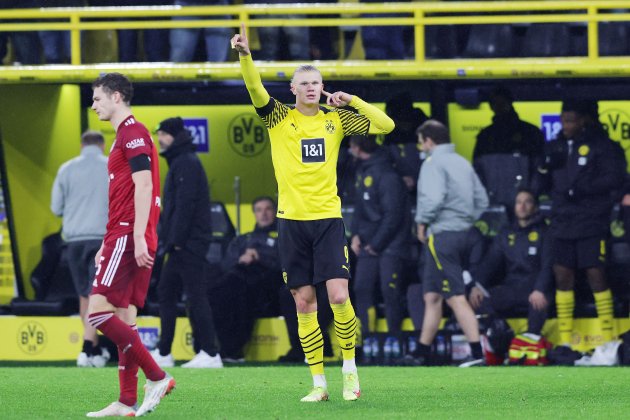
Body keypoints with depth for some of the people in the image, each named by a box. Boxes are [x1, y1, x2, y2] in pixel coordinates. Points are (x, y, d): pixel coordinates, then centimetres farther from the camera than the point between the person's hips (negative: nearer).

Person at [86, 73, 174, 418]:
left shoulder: (133, 133, -9)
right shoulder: (126, 134, 21)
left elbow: (143, 186, -18)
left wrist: (138, 238, -24)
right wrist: (107, 245, 25)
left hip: (128, 237, -10)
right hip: (124, 237, 10)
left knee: (98, 311, -14)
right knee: (124, 318, 7)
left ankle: (157, 377, -15)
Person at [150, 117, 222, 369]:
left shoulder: (187, 164, -11)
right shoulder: (178, 163, 21)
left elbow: (185, 204, -19)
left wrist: (176, 240, -21)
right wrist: (167, 239, 18)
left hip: (188, 244, -11)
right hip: (181, 246, 11)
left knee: (195, 297, -11)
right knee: (166, 293, 12)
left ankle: (210, 354, -12)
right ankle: (163, 353, 16)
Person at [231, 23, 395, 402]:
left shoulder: (336, 119, 6)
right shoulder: (279, 118, 3)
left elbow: (386, 125, 4)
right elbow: (256, 89, -14)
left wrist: (351, 100, -2)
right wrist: (245, 55, -31)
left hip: (328, 218, 0)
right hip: (292, 221, 1)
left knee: (339, 296, -12)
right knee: (304, 305, 1)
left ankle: (350, 371, 5)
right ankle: (319, 384, 7)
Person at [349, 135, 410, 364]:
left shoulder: (386, 175, -17)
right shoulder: (364, 170, 10)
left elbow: (392, 216, -18)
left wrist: (375, 244, -13)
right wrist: (356, 234, 6)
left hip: (390, 242, -8)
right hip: (369, 242, 8)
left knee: (389, 289, -8)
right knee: (361, 287, 2)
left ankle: (394, 338, 2)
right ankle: (368, 338, 6)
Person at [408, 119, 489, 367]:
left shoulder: (433, 163, -9)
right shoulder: (462, 163, 16)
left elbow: (433, 198, -22)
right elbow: (482, 200, 16)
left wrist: (422, 222, -7)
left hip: (441, 235, -9)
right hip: (462, 232, 9)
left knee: (456, 297, -11)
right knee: (432, 296, 16)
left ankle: (476, 353, -17)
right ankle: (421, 353, 21)